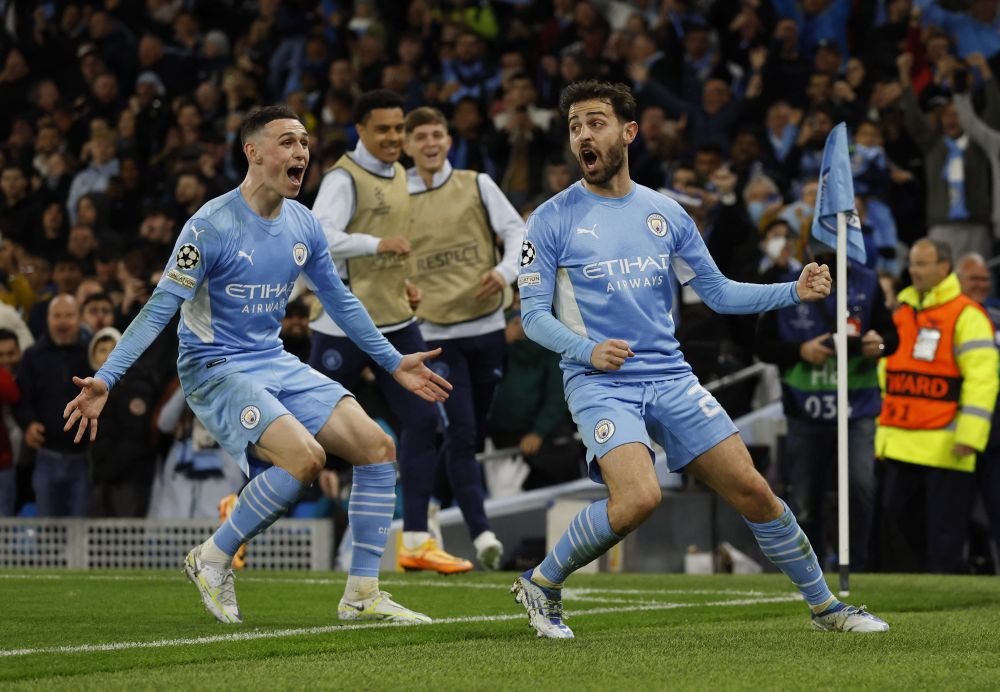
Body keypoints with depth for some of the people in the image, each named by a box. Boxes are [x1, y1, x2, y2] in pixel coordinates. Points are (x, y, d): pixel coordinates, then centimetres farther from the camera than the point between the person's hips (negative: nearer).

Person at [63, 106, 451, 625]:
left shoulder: (302, 224, 5)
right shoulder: (211, 226, -16)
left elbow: (339, 301, 20)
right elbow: (159, 309, -17)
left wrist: (394, 362, 24)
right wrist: (105, 379, -26)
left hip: (276, 364, 8)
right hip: (216, 370, -7)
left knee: (377, 447, -5)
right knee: (305, 456, -28)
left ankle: (362, 595, 3)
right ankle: (212, 559, -8)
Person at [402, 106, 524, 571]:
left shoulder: (477, 185, 8)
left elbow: (517, 232, 3)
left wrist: (505, 271, -15)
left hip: (487, 327, 3)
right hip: (436, 333, -3)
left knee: (474, 436, 9)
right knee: (460, 433, -15)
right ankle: (481, 533, -19)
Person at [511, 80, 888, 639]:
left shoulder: (665, 213, 10)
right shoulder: (552, 220, -1)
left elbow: (718, 292, 15)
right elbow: (533, 314, -3)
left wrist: (795, 291, 1)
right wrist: (587, 349, -22)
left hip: (670, 377, 4)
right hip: (598, 383, -4)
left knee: (752, 490, 0)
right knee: (639, 497, -27)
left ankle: (825, 605, 16)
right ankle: (541, 584, -5)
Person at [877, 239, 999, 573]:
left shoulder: (966, 315, -7)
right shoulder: (901, 311, 17)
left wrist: (970, 435, -20)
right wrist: (883, 426, 21)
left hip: (944, 446, -8)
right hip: (901, 443, 8)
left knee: (944, 535, -5)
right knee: (898, 518, 11)